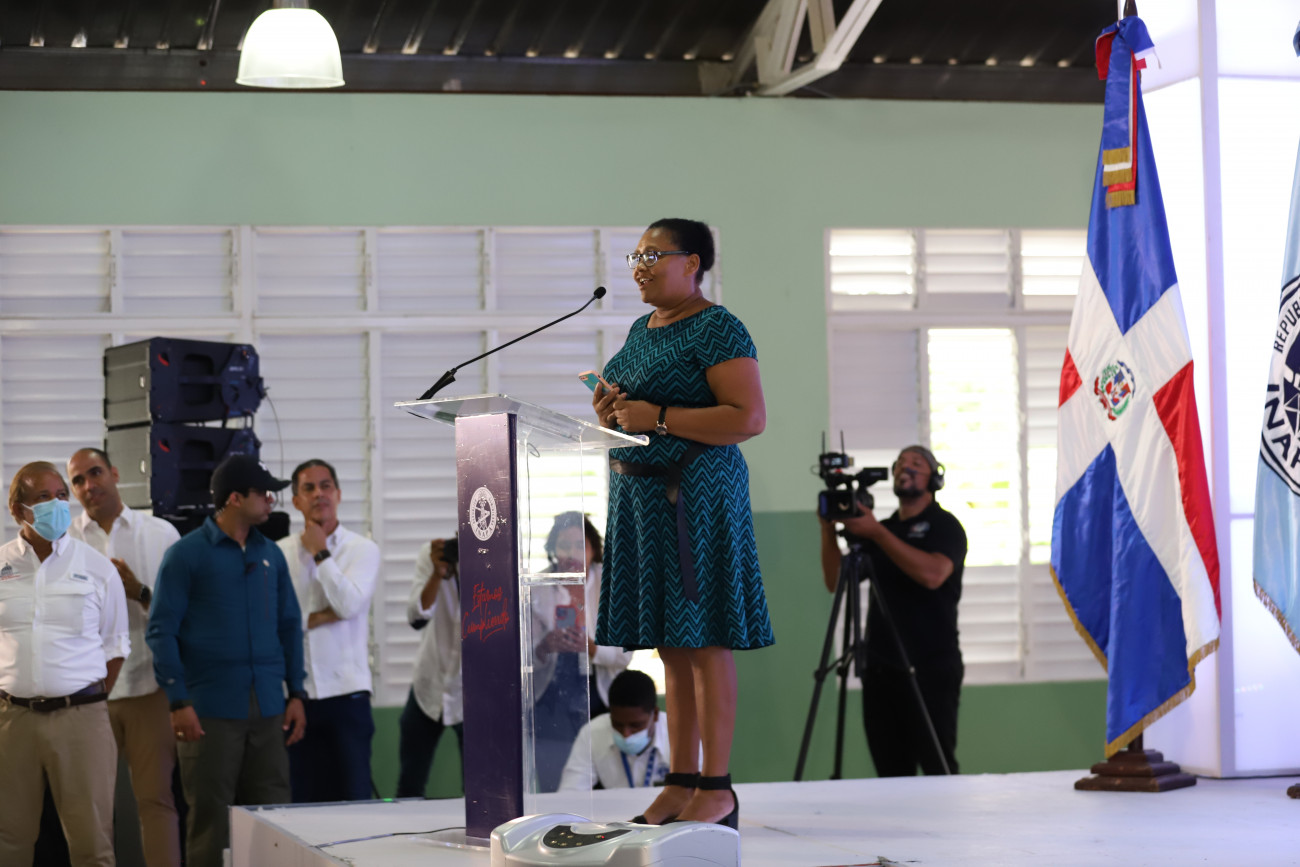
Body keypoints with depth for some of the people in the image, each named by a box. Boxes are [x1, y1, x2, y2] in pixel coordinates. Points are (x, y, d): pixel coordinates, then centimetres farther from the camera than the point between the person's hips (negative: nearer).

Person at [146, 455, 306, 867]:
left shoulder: (270, 554, 12)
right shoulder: (186, 554, -3)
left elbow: (290, 626, 17)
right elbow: (161, 630, -6)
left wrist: (296, 694, 10)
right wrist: (179, 702, -12)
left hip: (267, 709, 5)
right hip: (210, 711, -5)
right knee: (210, 818, -1)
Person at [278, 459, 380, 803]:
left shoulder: (362, 550, 3)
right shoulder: (279, 553, 6)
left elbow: (349, 604, -13)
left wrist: (320, 552, -5)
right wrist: (319, 618, -10)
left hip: (346, 690, -1)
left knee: (353, 796, -2)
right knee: (301, 801, 4)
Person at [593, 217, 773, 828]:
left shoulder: (716, 329, -9)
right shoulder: (641, 330, 18)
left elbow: (750, 418, -18)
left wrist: (659, 418, -19)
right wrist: (611, 413, 4)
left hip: (696, 491, -8)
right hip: (639, 494, 9)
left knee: (704, 644, -7)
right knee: (671, 647, 9)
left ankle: (717, 790, -4)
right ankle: (681, 782, 13)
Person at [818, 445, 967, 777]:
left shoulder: (944, 526, 1)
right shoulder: (881, 530, 18)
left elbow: (933, 573, -19)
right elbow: (835, 581, 13)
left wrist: (877, 533, -20)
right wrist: (828, 530, 0)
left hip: (930, 670, -5)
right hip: (881, 669, 5)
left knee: (937, 769, -8)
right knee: (891, 772, 3)